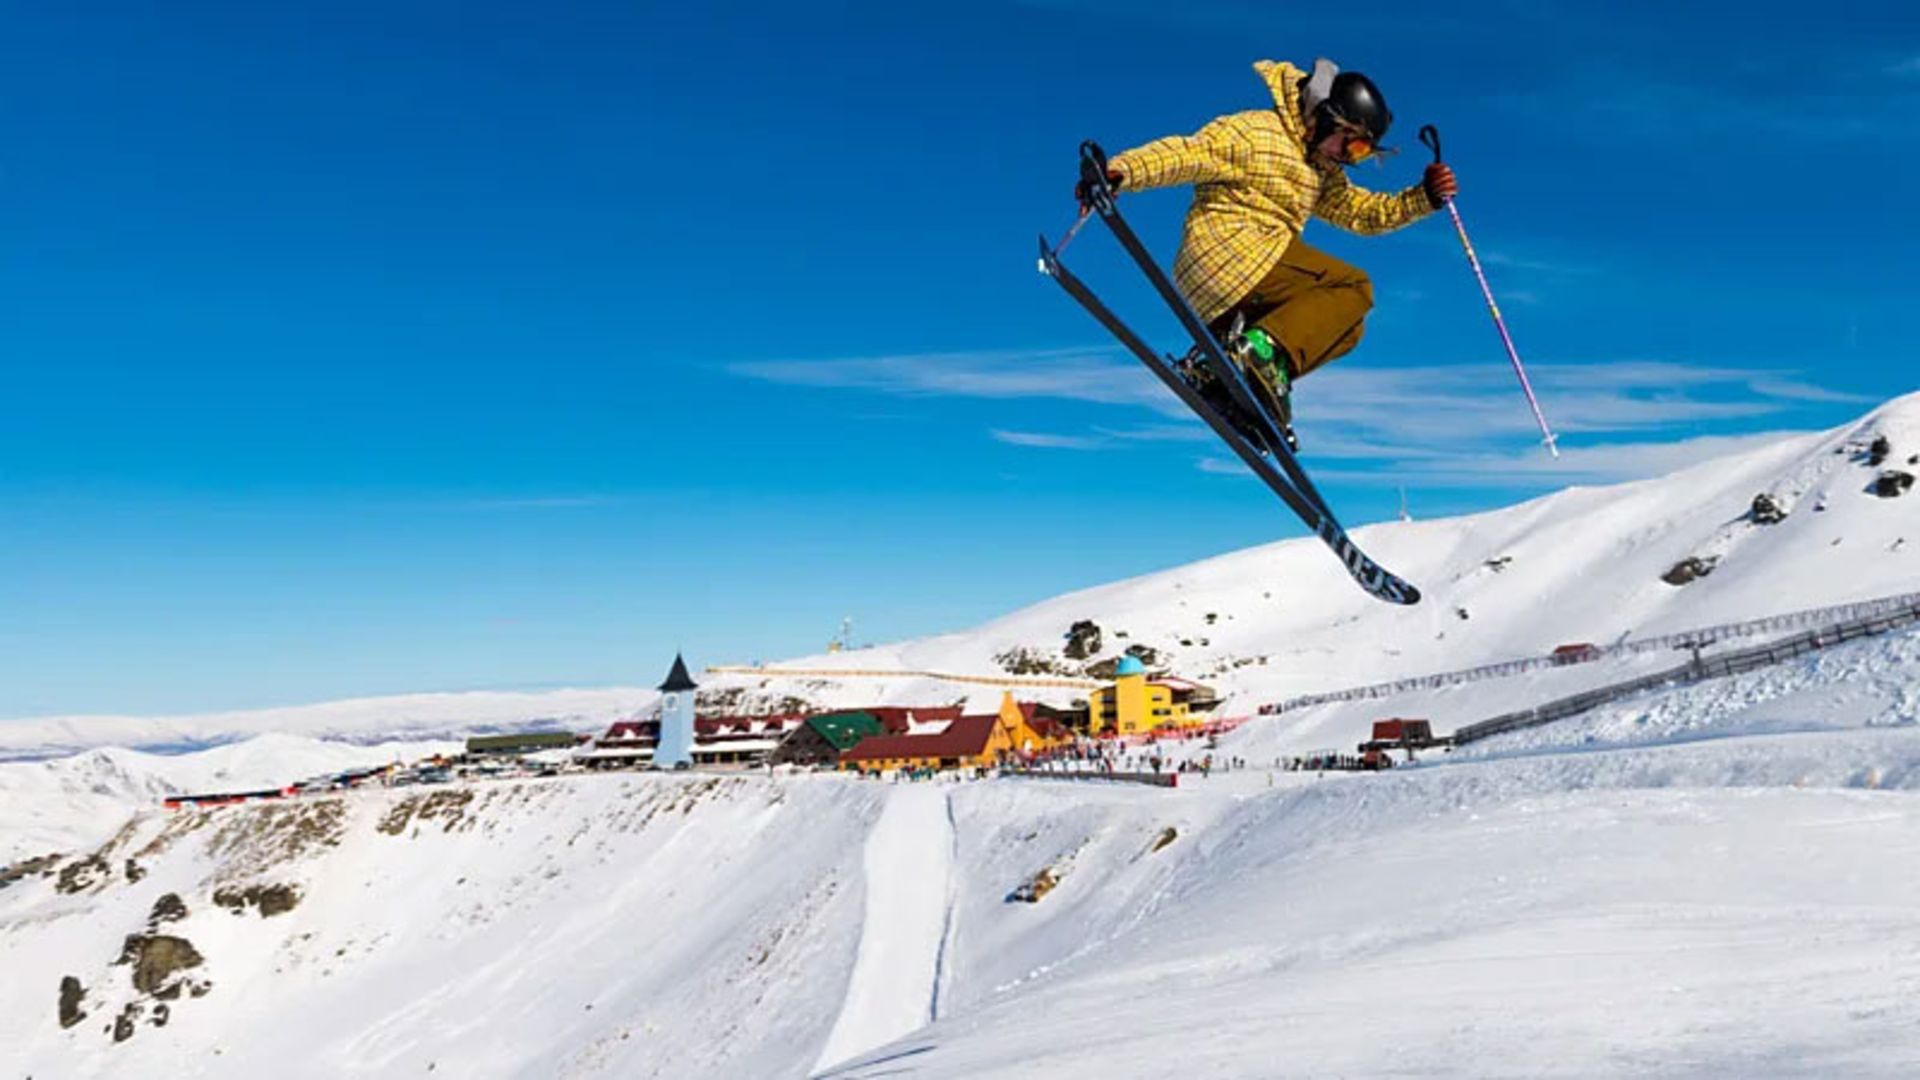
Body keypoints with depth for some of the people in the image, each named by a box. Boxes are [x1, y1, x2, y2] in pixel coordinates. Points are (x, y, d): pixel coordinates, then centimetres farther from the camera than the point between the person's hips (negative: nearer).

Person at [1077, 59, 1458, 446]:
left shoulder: (1323, 173, 26)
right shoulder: (1257, 133, -3)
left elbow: (1362, 211, 29)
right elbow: (1187, 154, -11)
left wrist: (1424, 198, 16)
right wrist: (1120, 172, -24)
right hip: (1228, 247, -10)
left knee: (1346, 326, 13)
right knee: (1352, 288, -13)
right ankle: (1262, 347, -34)